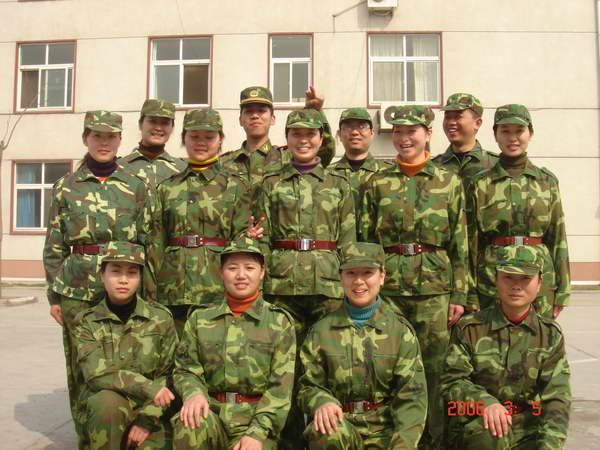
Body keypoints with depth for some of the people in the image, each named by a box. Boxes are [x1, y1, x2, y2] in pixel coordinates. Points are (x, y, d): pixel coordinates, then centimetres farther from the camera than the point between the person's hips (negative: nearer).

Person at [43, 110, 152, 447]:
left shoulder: (136, 186, 4)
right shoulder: (65, 187, 4)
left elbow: (147, 240, 5)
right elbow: (54, 247, 6)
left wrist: (148, 290, 1)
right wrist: (54, 296, 3)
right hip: (78, 292, 0)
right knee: (82, 369, 7)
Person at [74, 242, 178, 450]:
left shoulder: (161, 319, 1)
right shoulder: (87, 322, 0)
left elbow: (168, 377, 0)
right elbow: (96, 372, -14)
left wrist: (147, 420, -11)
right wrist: (145, 386, -25)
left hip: (150, 412, 1)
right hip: (104, 409, -1)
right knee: (108, 401, -33)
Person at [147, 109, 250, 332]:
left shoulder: (235, 186, 5)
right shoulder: (166, 187, 12)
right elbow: (156, 243, 10)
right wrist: (152, 292, 4)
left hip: (218, 288, -2)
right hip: (174, 291, 2)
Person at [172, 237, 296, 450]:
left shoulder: (279, 321, 3)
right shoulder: (200, 318, 9)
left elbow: (281, 386, -3)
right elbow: (186, 368, 9)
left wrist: (257, 433, -14)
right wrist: (193, 393, -13)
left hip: (257, 416, -1)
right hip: (212, 411, 2)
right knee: (189, 424, -29)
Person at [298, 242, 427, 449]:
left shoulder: (400, 330, 2)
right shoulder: (321, 331, 3)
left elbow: (411, 394, -4)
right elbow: (310, 386, 5)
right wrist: (321, 402, -19)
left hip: (386, 428, 1)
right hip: (341, 423, 0)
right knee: (326, 433, -32)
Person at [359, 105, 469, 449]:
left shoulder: (449, 182, 5)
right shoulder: (377, 183, 7)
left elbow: (460, 244, 4)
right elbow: (366, 240, 7)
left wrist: (460, 296, 0)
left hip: (434, 288, 0)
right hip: (387, 286, 1)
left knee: (432, 370, 5)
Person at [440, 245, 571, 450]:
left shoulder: (550, 335, 5)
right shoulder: (469, 328, -2)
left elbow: (556, 397, -2)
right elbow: (452, 382, -6)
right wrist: (485, 402, -26)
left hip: (528, 426, 2)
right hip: (476, 427, -2)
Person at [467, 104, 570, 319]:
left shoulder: (547, 180, 6)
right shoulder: (481, 183, 1)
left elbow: (558, 237, 7)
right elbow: (473, 241, 2)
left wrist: (562, 292, 4)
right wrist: (470, 293, -1)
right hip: (492, 280, -1)